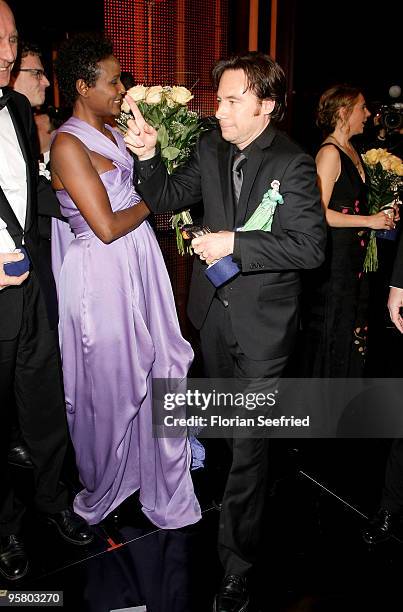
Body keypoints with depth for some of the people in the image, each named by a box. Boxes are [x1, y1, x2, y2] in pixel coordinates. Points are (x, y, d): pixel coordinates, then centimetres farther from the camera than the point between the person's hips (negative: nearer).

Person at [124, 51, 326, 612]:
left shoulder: (294, 164, -14)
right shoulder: (210, 149, 0)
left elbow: (309, 246, -20)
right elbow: (166, 199, 5)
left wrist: (234, 243, -24)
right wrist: (148, 157, -12)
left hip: (263, 320, -5)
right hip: (215, 312, 6)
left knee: (249, 439, 2)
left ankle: (238, 562, 20)